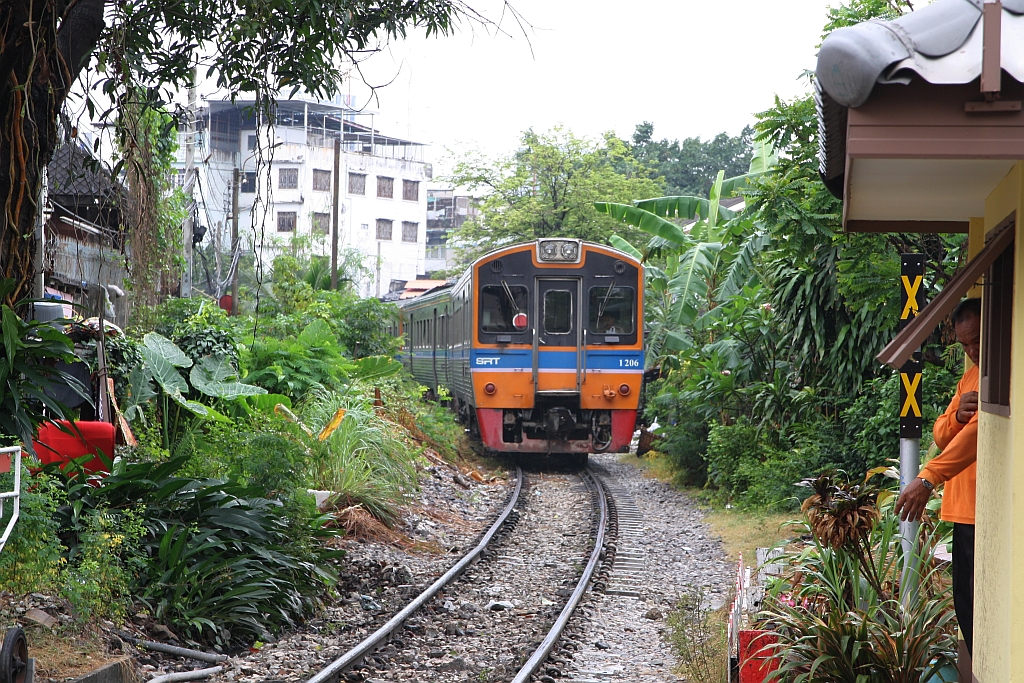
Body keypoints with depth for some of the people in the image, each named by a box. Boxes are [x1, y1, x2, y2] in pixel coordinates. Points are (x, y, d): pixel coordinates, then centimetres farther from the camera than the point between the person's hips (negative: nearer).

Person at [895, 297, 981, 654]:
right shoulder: (970, 376, 18)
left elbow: (980, 432, -24)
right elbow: (942, 437, 17)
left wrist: (928, 478, -32)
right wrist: (958, 415, -7)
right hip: (964, 514, 9)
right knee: (965, 608, 13)